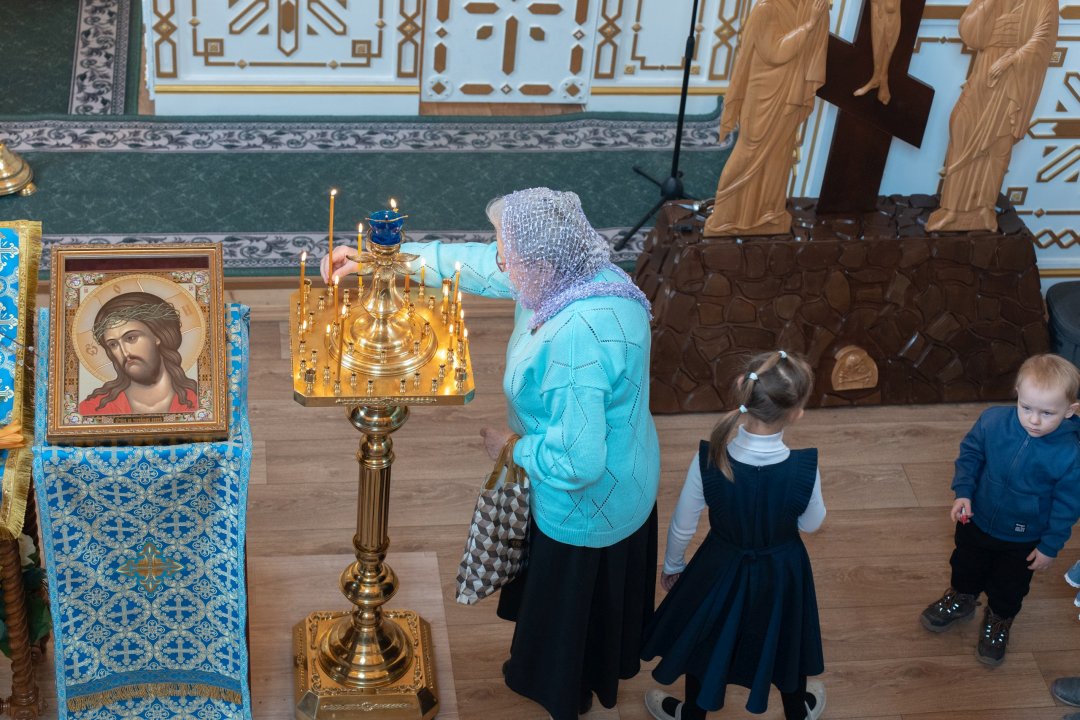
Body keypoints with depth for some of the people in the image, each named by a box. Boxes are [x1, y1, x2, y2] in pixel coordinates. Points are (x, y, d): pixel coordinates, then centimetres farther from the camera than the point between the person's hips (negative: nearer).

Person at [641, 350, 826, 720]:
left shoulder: (708, 460, -30)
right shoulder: (805, 469, -31)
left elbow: (682, 526, -14)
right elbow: (811, 524, -10)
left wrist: (672, 566, 5)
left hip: (721, 568, 0)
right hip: (782, 572, 0)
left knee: (706, 639, 27)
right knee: (786, 637, 30)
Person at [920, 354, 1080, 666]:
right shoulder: (993, 422, -26)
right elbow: (970, 453, -5)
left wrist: (1050, 546, -10)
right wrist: (963, 492, -14)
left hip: (1024, 540, -2)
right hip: (977, 521, 2)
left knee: (1010, 585, 24)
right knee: (966, 567, 30)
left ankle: (999, 618, 55)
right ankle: (961, 599, 60)